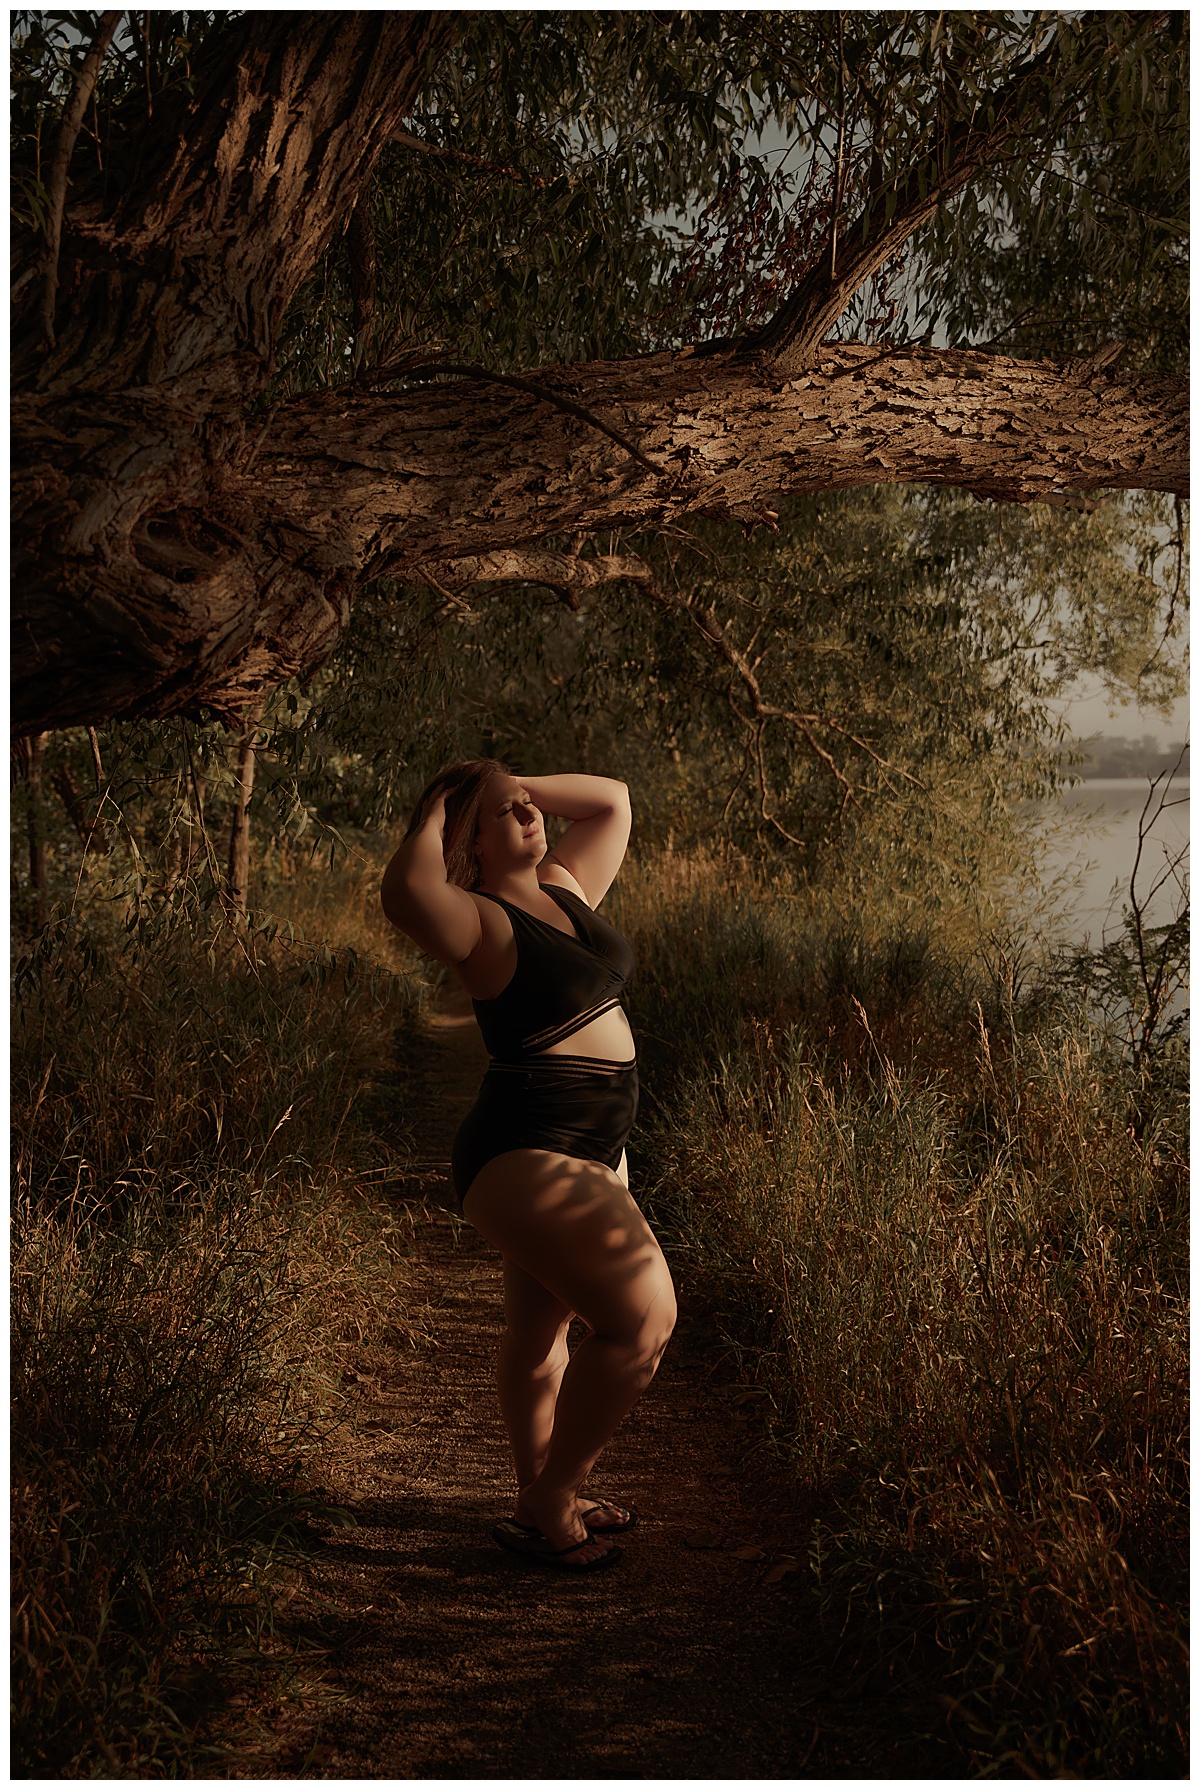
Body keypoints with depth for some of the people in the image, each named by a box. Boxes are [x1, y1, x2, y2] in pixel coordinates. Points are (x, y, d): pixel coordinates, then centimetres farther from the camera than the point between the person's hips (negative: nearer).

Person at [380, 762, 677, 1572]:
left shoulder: (565, 888, 10)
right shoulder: (481, 921, -14)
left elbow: (613, 800, 24)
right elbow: (406, 895, -36)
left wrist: (519, 784, 12)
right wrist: (434, 817, -17)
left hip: (590, 1147, 9)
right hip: (529, 1153, -9)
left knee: (541, 1327, 20)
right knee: (643, 1318, -17)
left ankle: (541, 1495, 33)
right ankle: (550, 1506, -4)